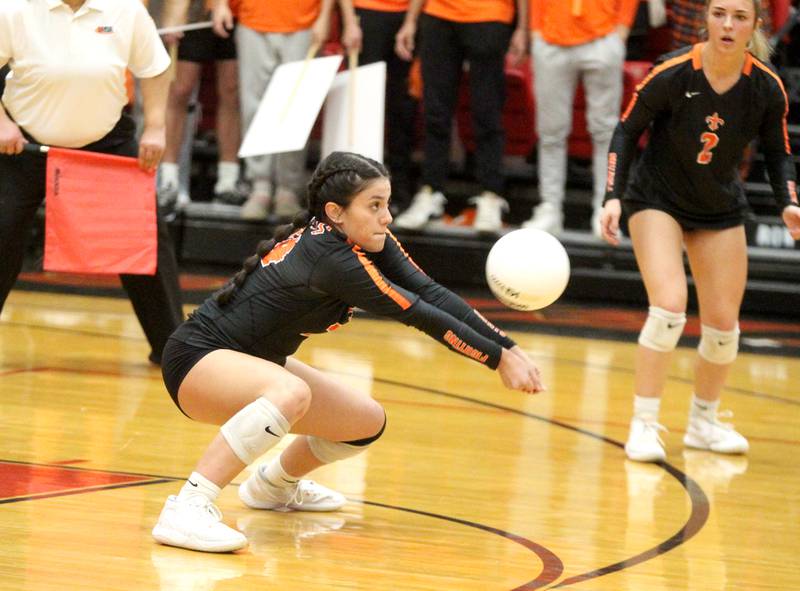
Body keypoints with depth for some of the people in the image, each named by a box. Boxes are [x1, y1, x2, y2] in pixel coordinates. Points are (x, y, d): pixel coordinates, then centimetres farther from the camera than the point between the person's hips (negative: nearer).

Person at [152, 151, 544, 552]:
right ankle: (186, 509, -39)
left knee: (368, 423, 12)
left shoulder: (372, 243, -2)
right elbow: (420, 315, -26)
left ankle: (274, 485, 38)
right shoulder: (330, 256, -28)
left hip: (249, 364, 10)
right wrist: (499, 358, -20)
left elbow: (431, 293, -8)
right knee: (291, 393, -39)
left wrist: (507, 346, -16)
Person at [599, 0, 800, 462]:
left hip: (721, 211, 4)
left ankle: (704, 422, 30)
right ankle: (644, 425, -12)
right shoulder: (672, 73, -24)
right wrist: (614, 196, -19)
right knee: (670, 308, -22)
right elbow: (627, 132, -11)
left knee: (723, 327, 6)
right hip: (657, 200, -4)